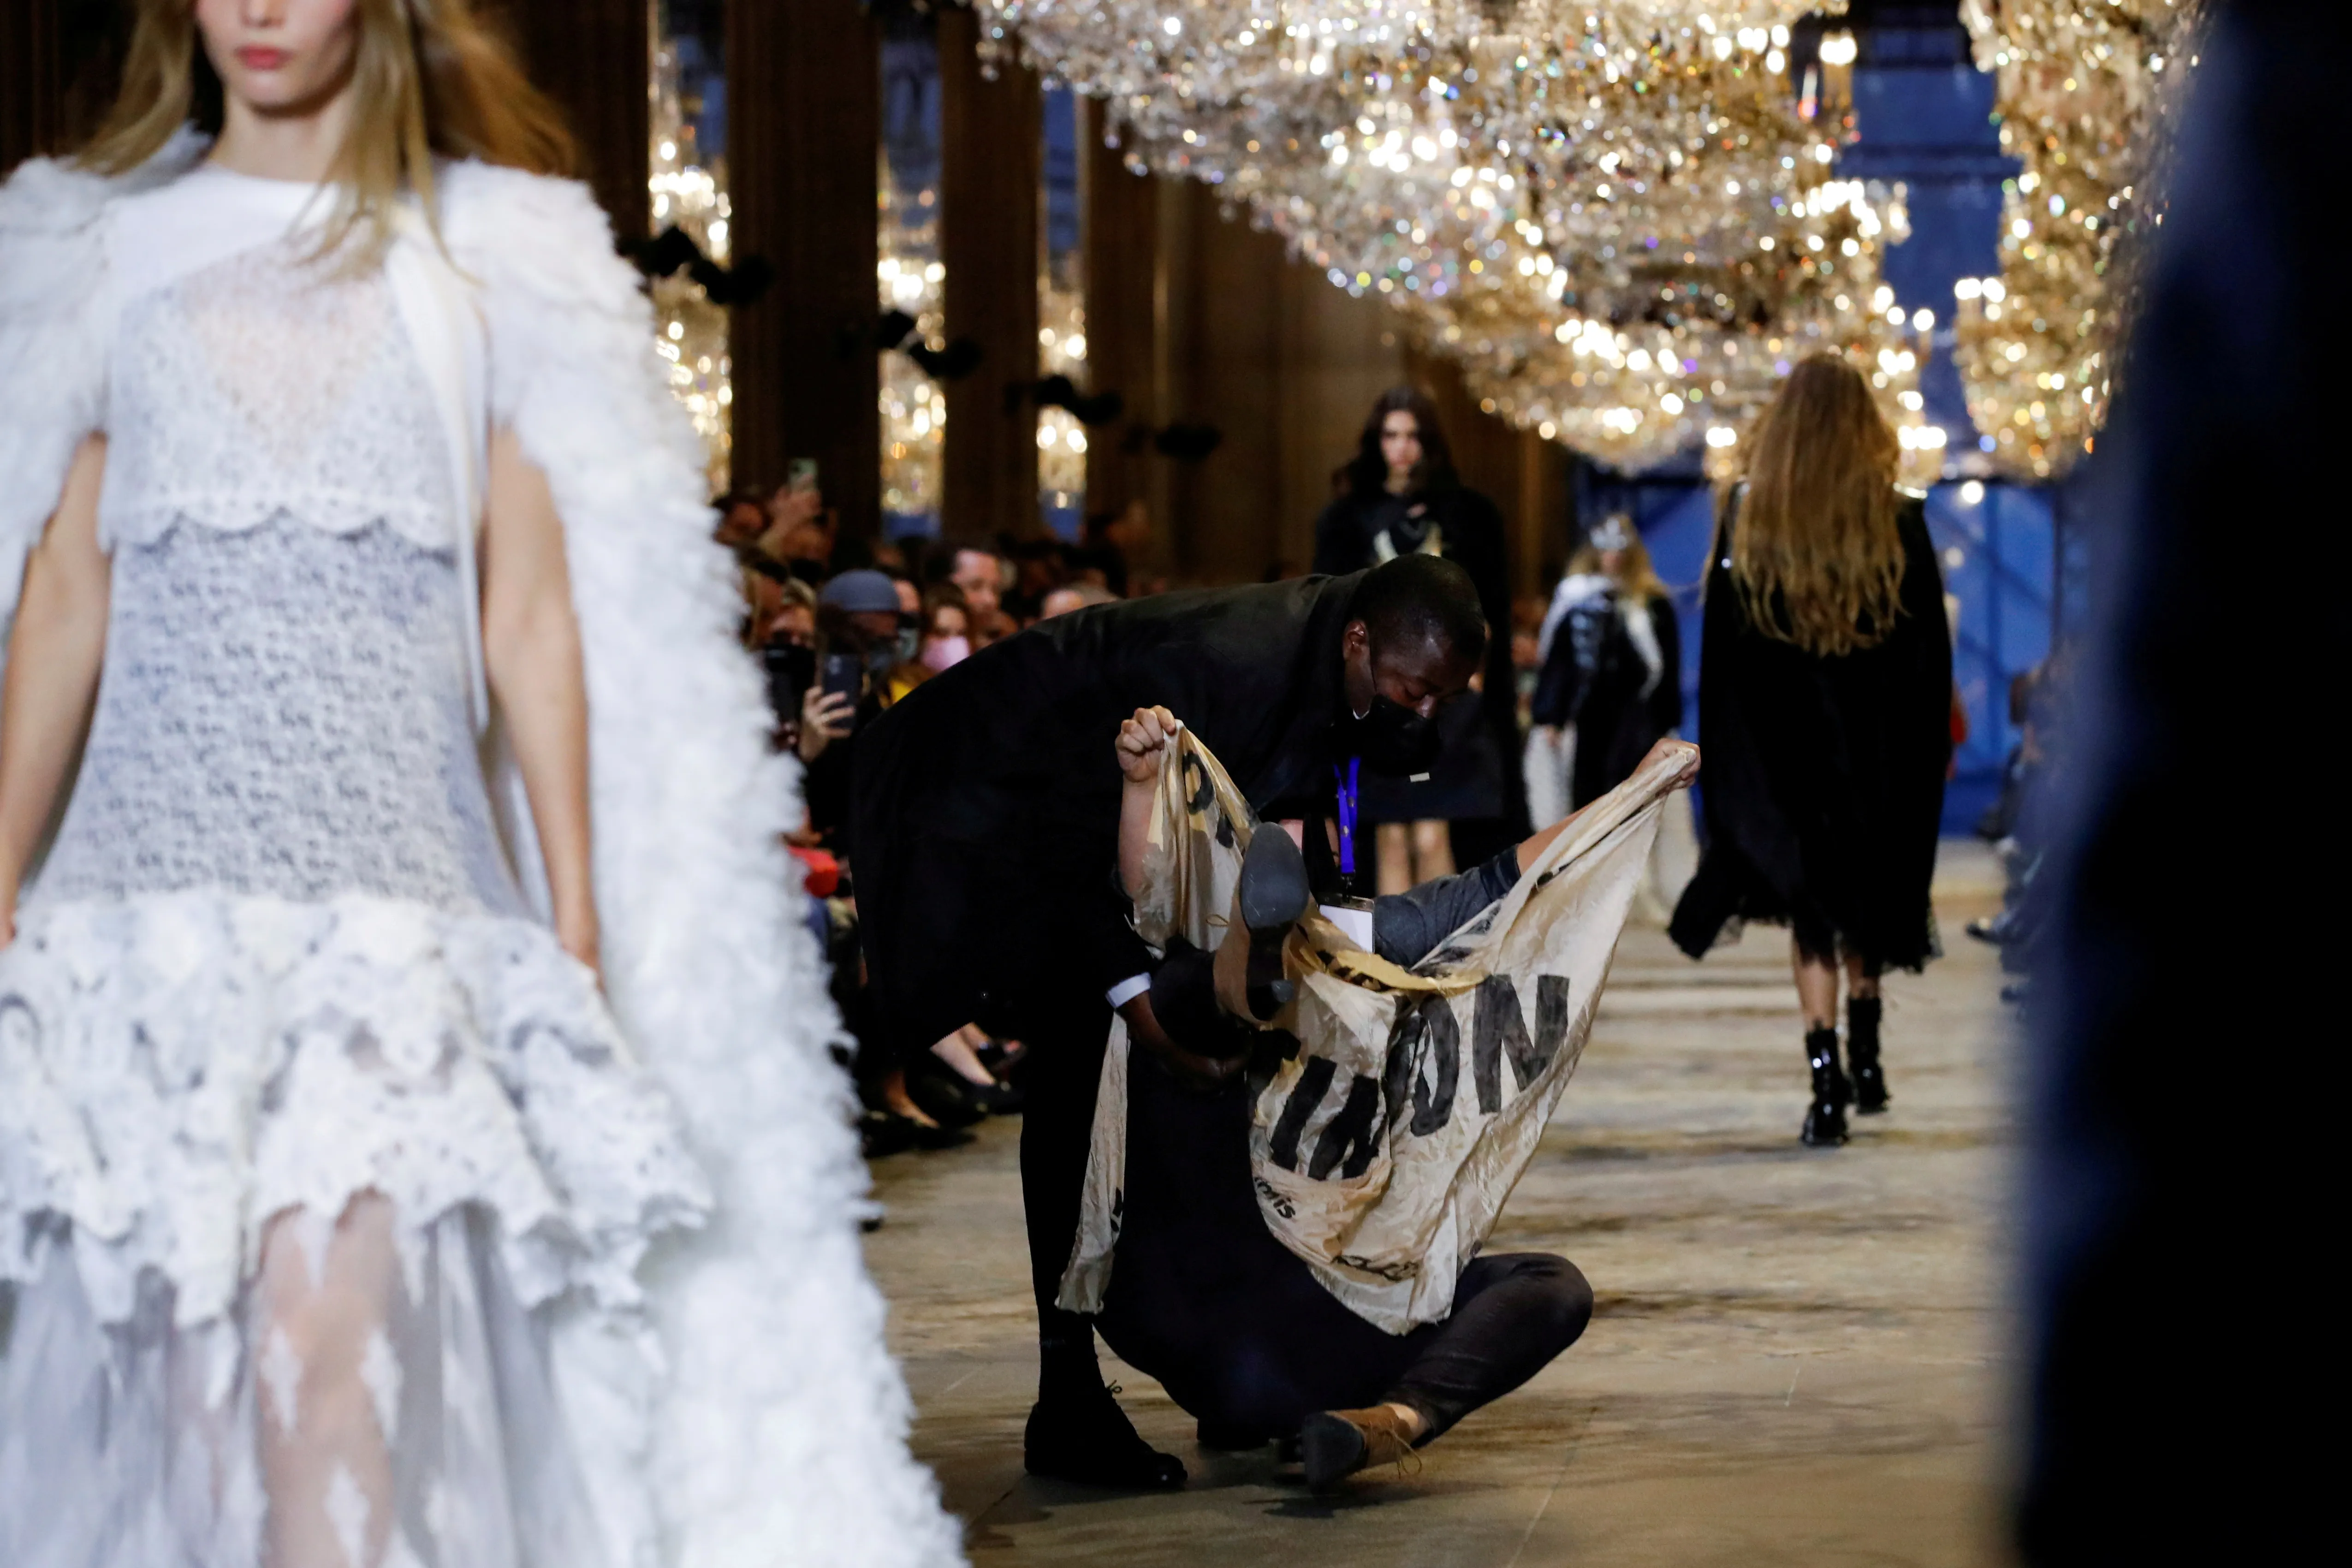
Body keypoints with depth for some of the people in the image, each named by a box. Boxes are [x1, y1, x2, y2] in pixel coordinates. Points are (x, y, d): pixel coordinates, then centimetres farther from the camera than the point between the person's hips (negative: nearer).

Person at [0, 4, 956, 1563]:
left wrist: (579, 921, 3)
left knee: (337, 1335, -16)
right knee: (180, 1358, -1)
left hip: (395, 863, -2)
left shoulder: (485, 250, 9)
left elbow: (532, 614, 7)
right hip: (157, 868, 2)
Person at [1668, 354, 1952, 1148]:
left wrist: (1728, 774, 4)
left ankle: (1828, 1085, -8)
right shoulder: (1899, 522, -6)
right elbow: (1932, 651, -4)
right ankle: (1865, 1057, 22)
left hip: (1780, 746, 0)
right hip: (1877, 748, 0)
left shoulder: (1746, 517, -4)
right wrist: (1929, 747, 6)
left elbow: (1719, 647, -2)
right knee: (1868, 893, 20)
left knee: (1809, 905, 4)